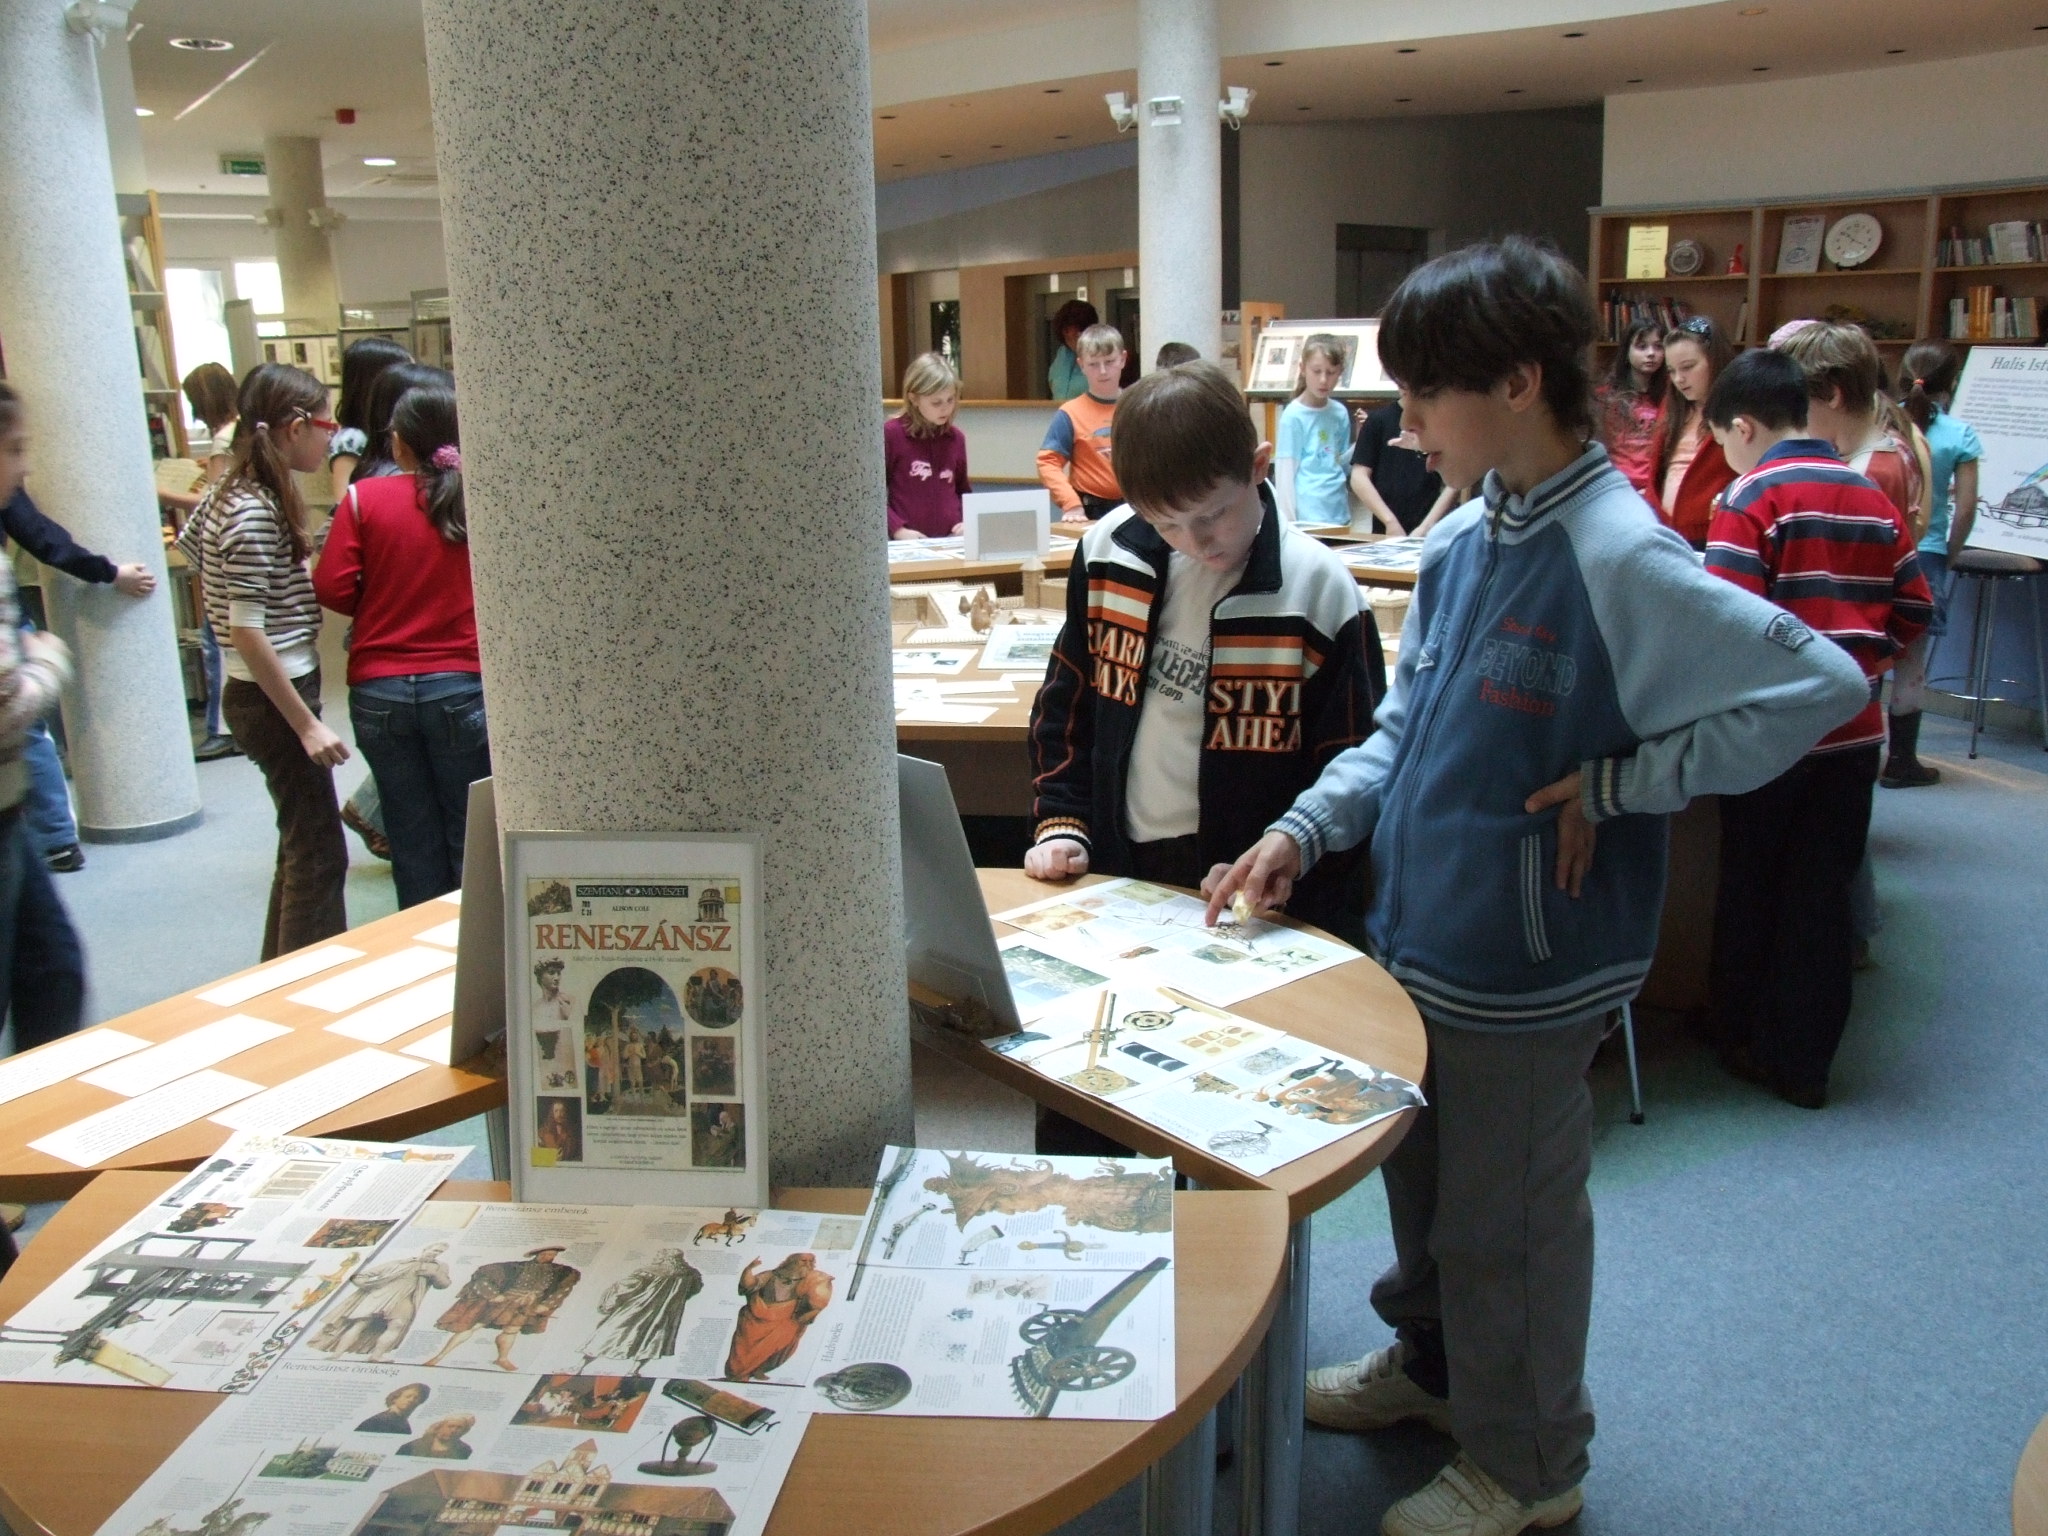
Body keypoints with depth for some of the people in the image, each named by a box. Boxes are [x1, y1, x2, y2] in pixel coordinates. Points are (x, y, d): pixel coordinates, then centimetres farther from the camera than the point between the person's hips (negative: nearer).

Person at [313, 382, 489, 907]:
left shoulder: (364, 497, -3)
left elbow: (332, 589, -5)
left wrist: (381, 607, 13)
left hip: (378, 691, 1)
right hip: (461, 685, -1)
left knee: (413, 843, 11)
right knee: (471, 840, 8)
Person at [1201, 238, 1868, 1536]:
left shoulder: (1618, 559, -21)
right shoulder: (1465, 536, 3)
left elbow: (1823, 685, -22)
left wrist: (1615, 783, -21)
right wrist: (1302, 830, -1)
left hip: (1527, 965, -8)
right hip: (1420, 934, 8)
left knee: (1507, 1213, 10)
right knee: (1424, 1176, 25)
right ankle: (1432, 1362, 49)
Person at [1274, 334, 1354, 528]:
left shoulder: (1340, 413, 8)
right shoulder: (1293, 415, -8)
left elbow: (1340, 463, 15)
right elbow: (1284, 472, -8)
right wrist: (1289, 522, -10)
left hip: (1340, 514, 6)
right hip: (1308, 518, -6)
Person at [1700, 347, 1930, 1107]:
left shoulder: (1753, 496, -12)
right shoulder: (1871, 497, 6)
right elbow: (1914, 606, 10)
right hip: (1854, 729, 5)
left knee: (1752, 887, 12)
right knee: (1823, 894, 11)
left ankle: (1741, 1034, 28)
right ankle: (1803, 1061, 19)